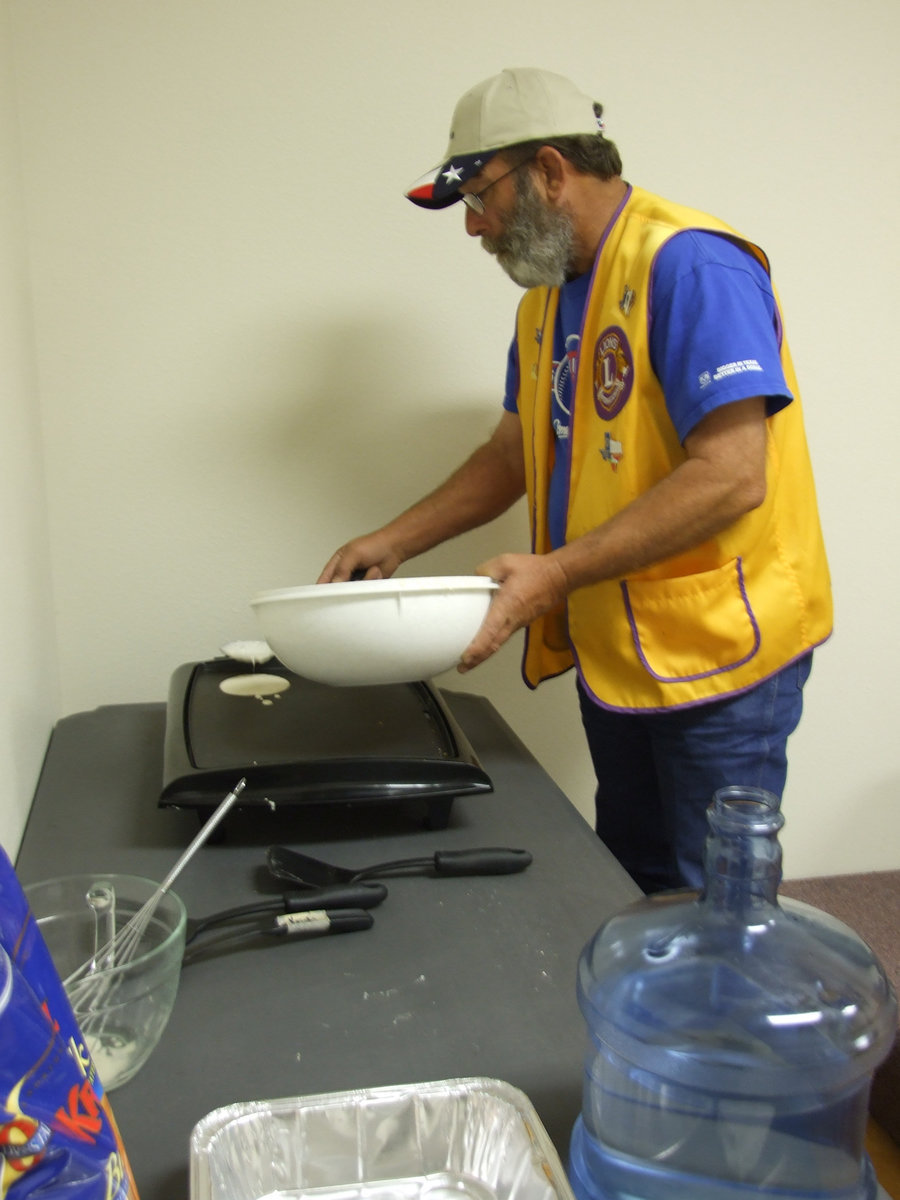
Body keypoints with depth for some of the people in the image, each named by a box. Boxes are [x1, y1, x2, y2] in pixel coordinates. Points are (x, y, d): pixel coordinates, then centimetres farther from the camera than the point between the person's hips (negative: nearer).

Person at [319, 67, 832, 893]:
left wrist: (556, 572, -27)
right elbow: (514, 454, 17)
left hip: (717, 649, -8)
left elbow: (731, 476, -26)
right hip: (612, 652, 8)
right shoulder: (548, 295, 11)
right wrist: (395, 541, 6)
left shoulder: (689, 266, -18)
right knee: (629, 888, 19)